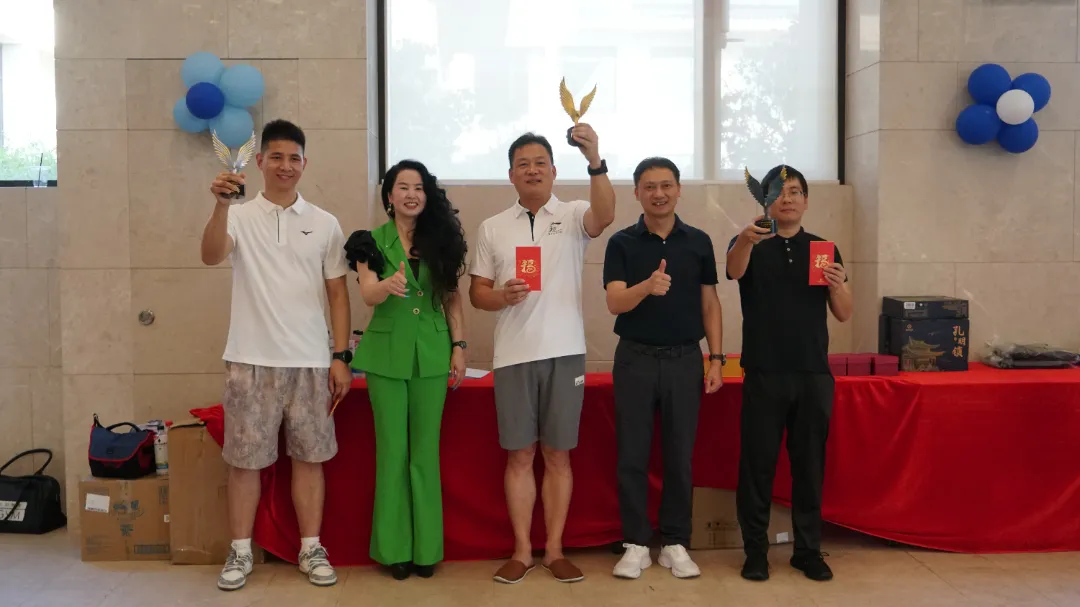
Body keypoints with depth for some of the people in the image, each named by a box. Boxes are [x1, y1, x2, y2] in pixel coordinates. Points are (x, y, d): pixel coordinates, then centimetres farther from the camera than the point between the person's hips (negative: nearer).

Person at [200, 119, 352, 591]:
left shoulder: (324, 224, 5)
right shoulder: (240, 217, 0)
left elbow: (337, 293, 7)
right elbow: (211, 256, -20)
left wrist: (341, 356, 1)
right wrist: (222, 204, -37)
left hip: (310, 361, 1)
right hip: (251, 360, -1)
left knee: (309, 456, 8)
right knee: (244, 459, 6)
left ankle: (311, 550, 19)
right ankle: (240, 552, 19)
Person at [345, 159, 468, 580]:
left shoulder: (441, 238, 4)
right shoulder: (372, 241, 0)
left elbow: (453, 299, 6)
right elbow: (368, 295, -14)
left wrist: (459, 346, 0)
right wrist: (388, 284, -36)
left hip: (431, 353, 1)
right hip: (387, 354, -1)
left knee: (425, 450, 6)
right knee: (392, 450, 3)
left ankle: (426, 548, 13)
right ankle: (394, 548, 11)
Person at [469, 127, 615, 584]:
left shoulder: (573, 216, 2)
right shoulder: (492, 227, 8)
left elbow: (605, 216, -21)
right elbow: (477, 293, 9)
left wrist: (595, 161, -36)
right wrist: (503, 296, -14)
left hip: (564, 352, -1)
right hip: (513, 355, 1)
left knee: (557, 455, 6)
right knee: (520, 456, 6)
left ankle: (554, 549, 17)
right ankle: (522, 551, 16)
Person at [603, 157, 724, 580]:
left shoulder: (699, 242, 5)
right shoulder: (622, 243, -1)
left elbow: (709, 304, 8)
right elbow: (614, 303, -13)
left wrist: (716, 359, 1)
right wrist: (648, 286, -33)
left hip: (685, 358, 1)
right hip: (635, 358, -1)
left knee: (680, 455, 6)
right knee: (632, 455, 3)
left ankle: (675, 544, 17)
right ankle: (636, 544, 14)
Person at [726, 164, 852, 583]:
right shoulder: (751, 246, 3)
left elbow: (843, 315, 8)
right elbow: (734, 270, -21)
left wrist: (838, 287, -14)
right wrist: (745, 240, -43)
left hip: (813, 374, 2)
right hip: (763, 375, -2)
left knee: (810, 465, 8)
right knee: (757, 464, 1)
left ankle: (808, 549, 19)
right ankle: (755, 550, 12)